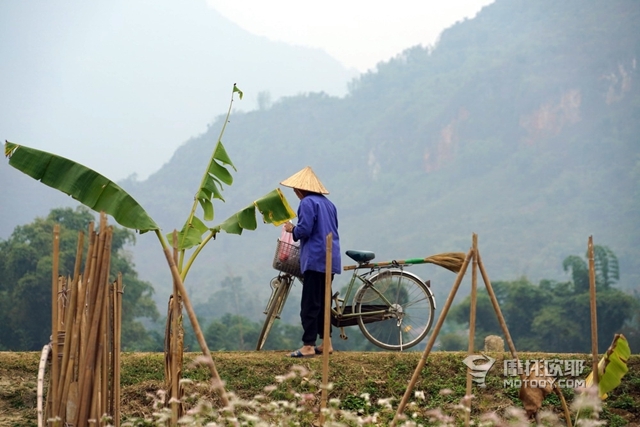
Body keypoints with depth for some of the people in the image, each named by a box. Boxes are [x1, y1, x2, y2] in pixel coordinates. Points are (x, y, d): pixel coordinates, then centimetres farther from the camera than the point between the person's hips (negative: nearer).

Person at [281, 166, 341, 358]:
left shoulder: (307, 203, -9)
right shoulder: (328, 203, 17)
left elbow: (304, 230, -18)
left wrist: (292, 229, 3)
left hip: (315, 259, -9)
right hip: (331, 259, 9)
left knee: (310, 304, -8)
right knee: (323, 302, 15)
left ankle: (308, 345, -11)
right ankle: (326, 342, 16)